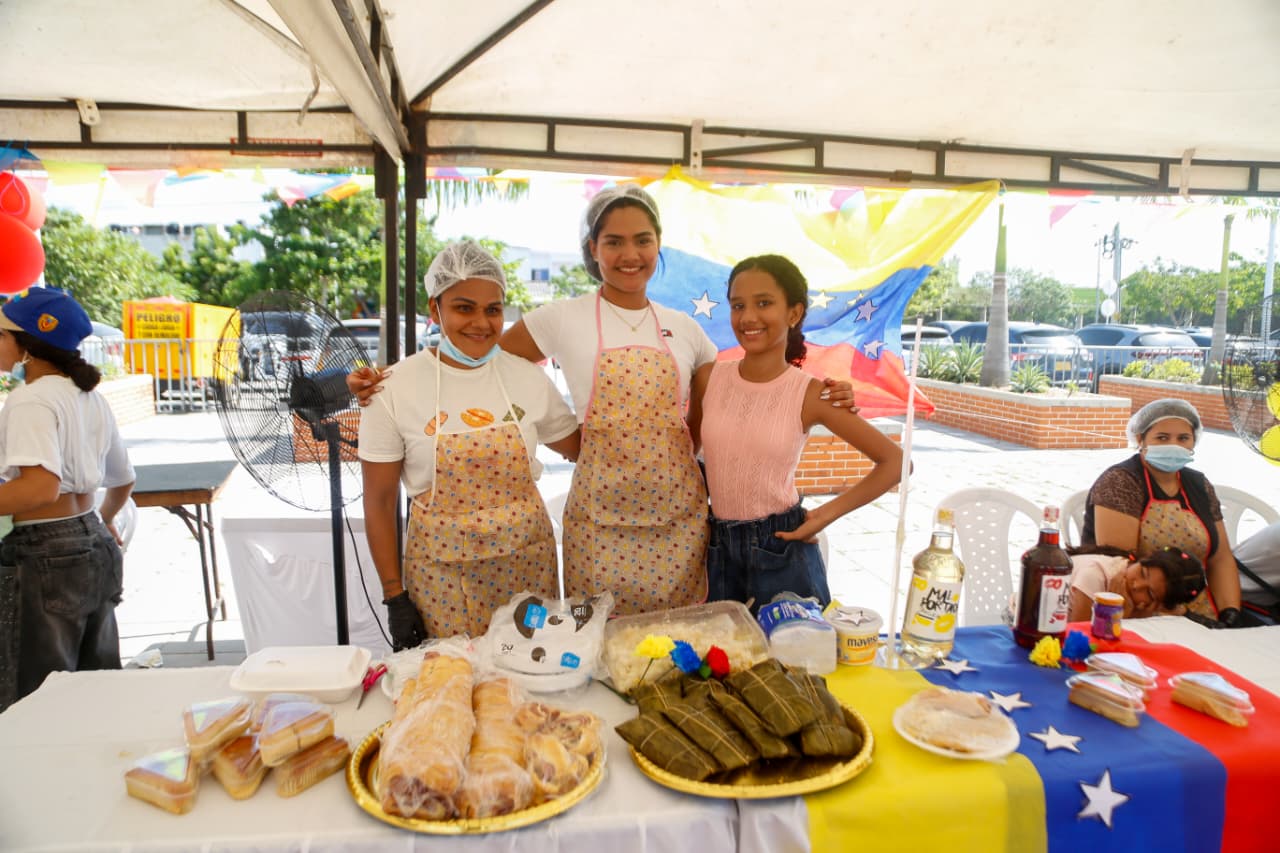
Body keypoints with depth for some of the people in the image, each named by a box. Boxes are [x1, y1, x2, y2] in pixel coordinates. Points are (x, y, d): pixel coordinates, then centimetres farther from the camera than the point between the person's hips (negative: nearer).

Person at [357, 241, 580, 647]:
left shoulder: (527, 377, -2)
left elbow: (583, 448, 12)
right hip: (441, 570, -2)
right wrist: (394, 596, -3)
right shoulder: (395, 388, -8)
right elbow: (379, 501, -3)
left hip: (526, 562, 2)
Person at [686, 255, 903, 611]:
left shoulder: (810, 394, -12)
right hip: (718, 549, 3)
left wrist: (827, 513, -9)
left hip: (782, 551, -3)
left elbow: (894, 462, -6)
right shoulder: (708, 378, -4)